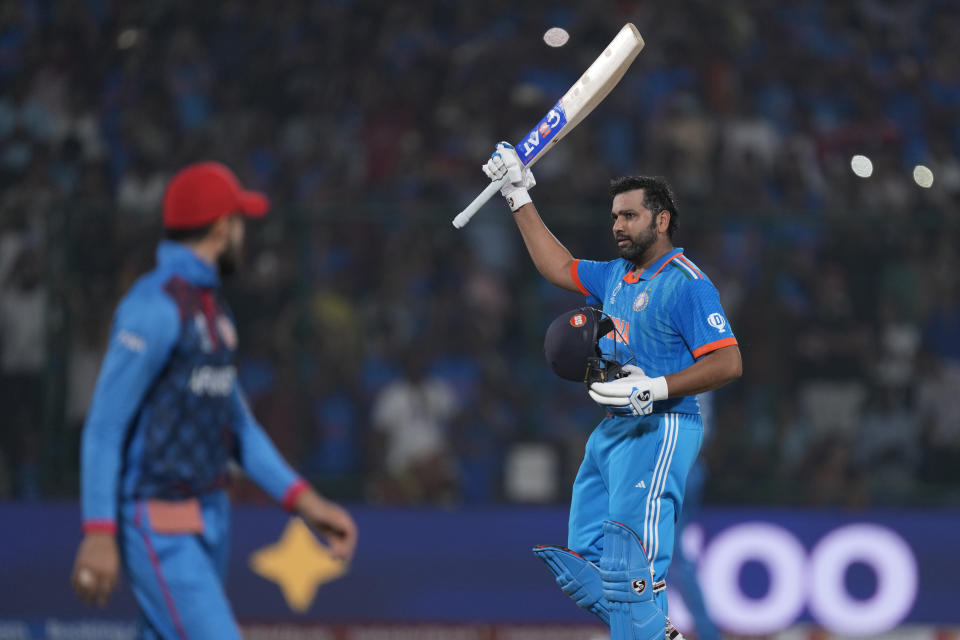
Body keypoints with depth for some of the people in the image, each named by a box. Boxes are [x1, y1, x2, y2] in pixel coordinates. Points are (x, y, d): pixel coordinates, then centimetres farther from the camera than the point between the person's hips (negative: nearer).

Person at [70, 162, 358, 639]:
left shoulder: (210, 306, 15)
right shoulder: (155, 306, -16)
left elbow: (235, 424, 17)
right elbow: (105, 423, -18)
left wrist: (306, 502, 9)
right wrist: (99, 534, -24)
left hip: (206, 521, 10)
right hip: (158, 528, -10)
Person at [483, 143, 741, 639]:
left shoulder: (685, 283, -12)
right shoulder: (618, 276, 15)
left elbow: (727, 362, -18)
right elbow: (559, 267, 30)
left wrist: (653, 388, -24)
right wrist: (520, 198, 27)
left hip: (660, 430, -10)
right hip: (613, 430, 10)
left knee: (630, 569, -16)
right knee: (586, 569, 10)